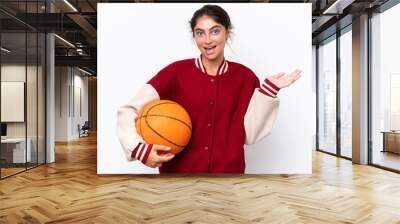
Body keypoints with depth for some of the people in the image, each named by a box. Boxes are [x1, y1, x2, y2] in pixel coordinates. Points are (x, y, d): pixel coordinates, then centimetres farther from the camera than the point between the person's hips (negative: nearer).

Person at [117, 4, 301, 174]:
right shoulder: (176, 72, -9)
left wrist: (269, 90, -13)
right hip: (177, 170, -1)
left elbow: (249, 134, -7)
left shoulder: (245, 77, -3)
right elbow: (128, 111, -10)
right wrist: (139, 148, -24)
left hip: (228, 170, 1)